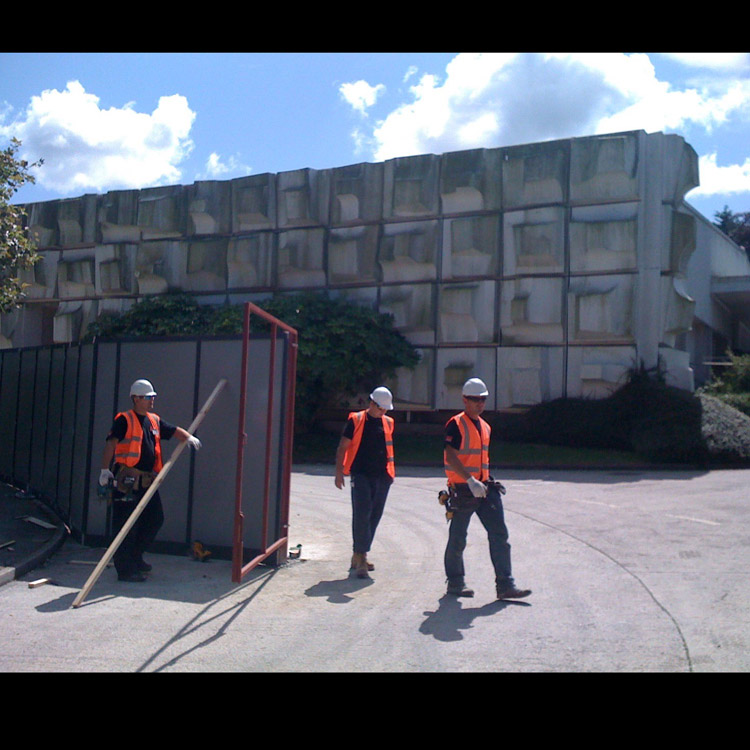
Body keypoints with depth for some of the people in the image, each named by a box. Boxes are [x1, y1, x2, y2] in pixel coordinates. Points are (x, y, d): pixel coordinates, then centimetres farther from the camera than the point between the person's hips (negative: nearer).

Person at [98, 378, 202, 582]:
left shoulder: (155, 421, 17)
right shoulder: (125, 420, -5)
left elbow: (174, 430, 21)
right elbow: (111, 443, -12)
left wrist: (189, 437, -1)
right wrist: (105, 469, -21)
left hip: (148, 480, 8)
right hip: (127, 480, -8)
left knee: (155, 519, 13)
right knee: (126, 526, -4)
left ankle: (135, 557, 30)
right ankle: (125, 569, 3)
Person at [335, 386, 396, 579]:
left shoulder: (388, 423, 13)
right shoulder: (356, 420, -1)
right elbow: (342, 447, 0)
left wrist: (390, 472, 20)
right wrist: (339, 472, -6)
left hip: (382, 477, 5)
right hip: (361, 475, -5)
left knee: (374, 517, 9)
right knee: (361, 516, -11)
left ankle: (359, 555, 22)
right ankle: (360, 558, -8)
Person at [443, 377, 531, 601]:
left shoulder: (485, 427, 15)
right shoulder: (456, 425, -11)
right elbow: (451, 457, -20)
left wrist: (488, 480, 14)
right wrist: (471, 481, -28)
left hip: (484, 487, 7)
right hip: (463, 490, -7)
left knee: (499, 534, 1)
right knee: (458, 539, 5)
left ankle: (505, 586, 3)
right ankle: (455, 582, 21)